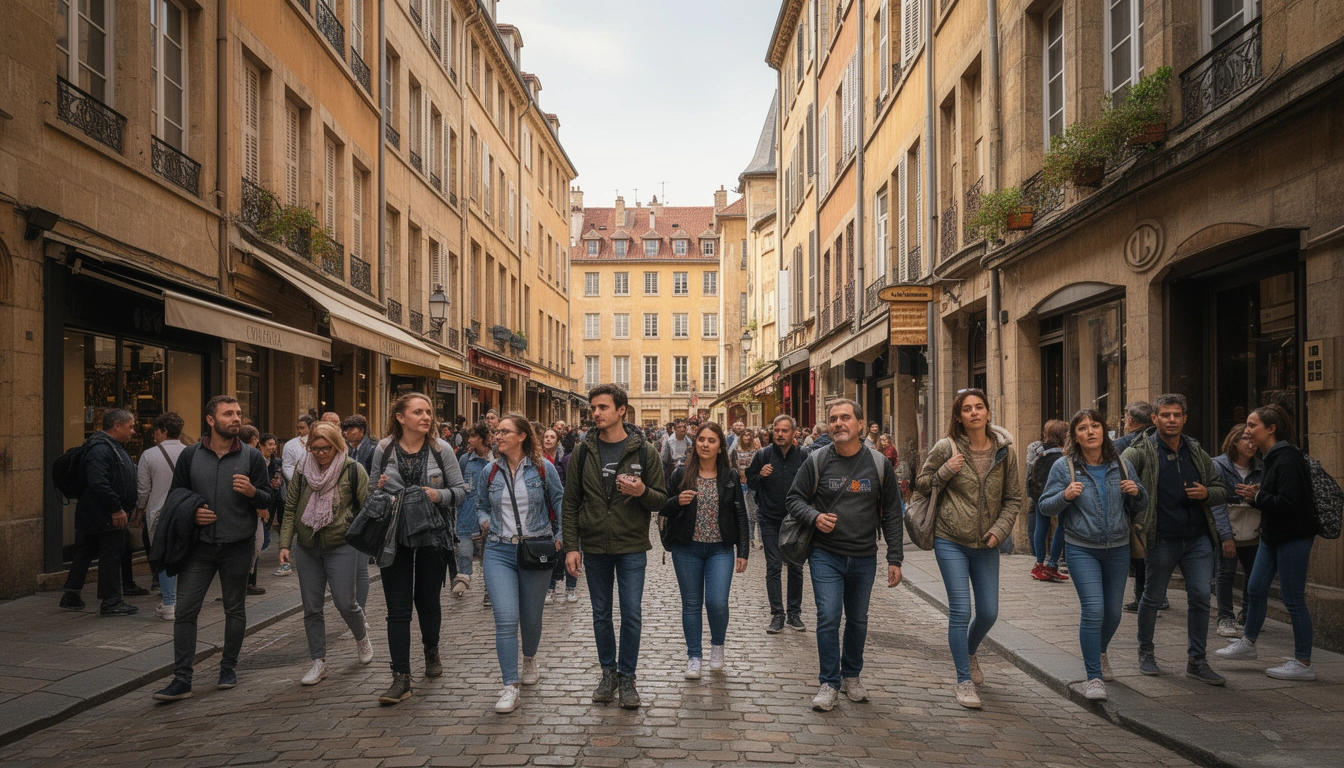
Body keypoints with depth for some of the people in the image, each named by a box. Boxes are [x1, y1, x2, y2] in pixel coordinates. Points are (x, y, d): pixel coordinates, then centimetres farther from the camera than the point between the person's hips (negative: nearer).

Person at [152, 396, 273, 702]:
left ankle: (228, 668, 26)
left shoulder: (251, 456, 1)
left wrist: (252, 491, -18)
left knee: (235, 609, 10)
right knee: (185, 610, -4)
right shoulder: (190, 456, 3)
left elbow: (268, 501, 3)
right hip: (199, 546, 0)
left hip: (238, 547, 0)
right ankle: (182, 680, 1)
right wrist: (190, 514, -8)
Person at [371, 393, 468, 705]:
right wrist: (379, 490, -10)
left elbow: (461, 489, 1)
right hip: (395, 537, 0)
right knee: (398, 608, -2)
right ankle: (401, 679, 1)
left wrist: (439, 495, -17)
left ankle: (431, 651, 40)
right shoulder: (383, 449, 0)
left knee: (428, 600, 12)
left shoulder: (441, 448, -3)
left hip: (432, 536, 0)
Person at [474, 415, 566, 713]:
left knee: (531, 617, 13)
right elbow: (480, 506, 19)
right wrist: (485, 521, -2)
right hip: (499, 552, 1)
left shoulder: (543, 468, -1)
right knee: (505, 619, -12)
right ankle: (510, 687, -7)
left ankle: (529, 661, 44)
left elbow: (560, 503, 3)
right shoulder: (490, 472, 6)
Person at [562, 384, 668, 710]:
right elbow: (571, 503, 3)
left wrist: (642, 492, -24)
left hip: (632, 547, -2)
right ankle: (608, 673, 27)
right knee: (601, 614, 11)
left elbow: (661, 500, -1)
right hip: (594, 547, 2)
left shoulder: (644, 451, -4)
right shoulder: (583, 451, 1)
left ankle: (627, 677, 17)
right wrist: (571, 546, -4)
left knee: (631, 614, 1)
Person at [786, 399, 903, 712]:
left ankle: (851, 675, 34)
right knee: (828, 618, -8)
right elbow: (794, 497, 3)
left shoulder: (879, 464, -2)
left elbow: (891, 515, 3)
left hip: (864, 557, 2)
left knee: (858, 620, 14)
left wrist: (894, 559, -1)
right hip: (825, 554, -2)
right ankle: (830, 683, 6)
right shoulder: (817, 460, -5)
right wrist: (814, 516, -18)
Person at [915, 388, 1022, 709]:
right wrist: (946, 470, -15)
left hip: (986, 544, 3)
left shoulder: (1004, 451, 1)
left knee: (989, 613, 9)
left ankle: (969, 653, 41)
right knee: (960, 610, -6)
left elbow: (1013, 498, 7)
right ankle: (964, 681, 7)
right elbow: (921, 484, 3)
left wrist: (1000, 529, -7)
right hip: (951, 541, -3)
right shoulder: (947, 448, -6)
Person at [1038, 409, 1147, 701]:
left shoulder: (1122, 466, 5)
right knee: (1093, 610, -13)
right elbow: (1045, 506, -4)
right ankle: (1094, 677, -1)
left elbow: (1140, 507, 14)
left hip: (1118, 548, 4)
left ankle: (1099, 651, 45)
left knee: (1113, 612, 14)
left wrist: (1137, 493, -8)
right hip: (1082, 549, -4)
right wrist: (1065, 496, -23)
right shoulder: (1064, 467, -5)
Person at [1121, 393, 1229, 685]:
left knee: (1201, 596, 0)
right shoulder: (1142, 451, -8)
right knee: (1153, 597, 8)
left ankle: (1197, 661, 12)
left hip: (1198, 538, 4)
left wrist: (1207, 493, -8)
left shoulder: (1196, 452, 8)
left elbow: (1221, 491, 15)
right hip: (1162, 539, -4)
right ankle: (1145, 652, 26)